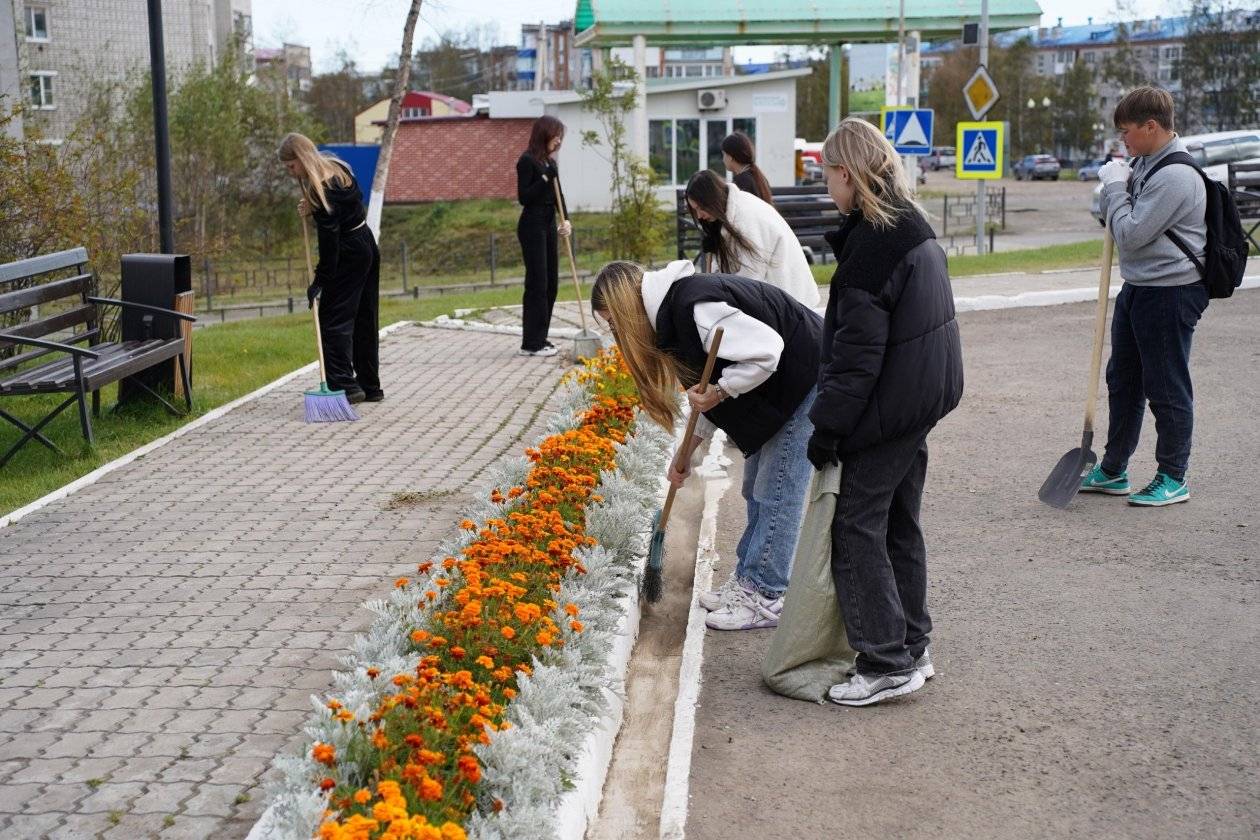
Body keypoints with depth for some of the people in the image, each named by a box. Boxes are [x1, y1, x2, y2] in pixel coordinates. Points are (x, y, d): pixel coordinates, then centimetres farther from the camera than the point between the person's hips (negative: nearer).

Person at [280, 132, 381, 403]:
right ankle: (370, 386, 16)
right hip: (368, 247, 9)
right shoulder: (338, 168, 5)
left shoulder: (321, 189, -22)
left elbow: (329, 238, -23)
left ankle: (344, 385, -11)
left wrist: (320, 280, -19)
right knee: (365, 319, 12)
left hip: (348, 255, -9)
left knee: (333, 319, -6)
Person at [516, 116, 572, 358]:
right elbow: (523, 197, -15)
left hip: (548, 225, 9)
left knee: (550, 283, 9)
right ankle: (531, 343, -3)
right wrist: (545, 178, -22)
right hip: (532, 226, -9)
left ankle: (539, 339, 16)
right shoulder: (527, 161, -11)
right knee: (537, 283, -7)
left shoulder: (549, 161, 13)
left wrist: (566, 219, -4)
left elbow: (558, 193, 11)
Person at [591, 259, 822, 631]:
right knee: (756, 491, 16)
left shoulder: (694, 307, -27)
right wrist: (687, 451, 15)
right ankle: (748, 582, 25)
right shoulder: (674, 309, 6)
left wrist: (718, 392, -25)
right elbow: (710, 389, 15)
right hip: (778, 391, 10)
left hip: (805, 383, -10)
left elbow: (765, 351, -33)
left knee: (777, 493, -5)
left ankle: (764, 598, 3)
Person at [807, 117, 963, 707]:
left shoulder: (872, 245, -21)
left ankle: (888, 663, 2)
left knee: (855, 526, -2)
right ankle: (910, 647, 27)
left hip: (887, 406, -10)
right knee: (899, 524, 18)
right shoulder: (912, 227, 10)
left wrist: (827, 426, -16)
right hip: (924, 395, 10)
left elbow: (858, 352, -22)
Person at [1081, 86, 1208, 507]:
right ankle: (1112, 471, 28)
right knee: (1123, 379, 17)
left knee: (1167, 388, 1)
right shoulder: (1144, 164, 9)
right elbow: (1121, 223, 19)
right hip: (1137, 288, 10)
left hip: (1171, 293, -10)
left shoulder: (1176, 176, -21)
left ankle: (1173, 479, 14)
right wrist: (1114, 184, 3)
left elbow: (1131, 234, -22)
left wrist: (1115, 186, -11)